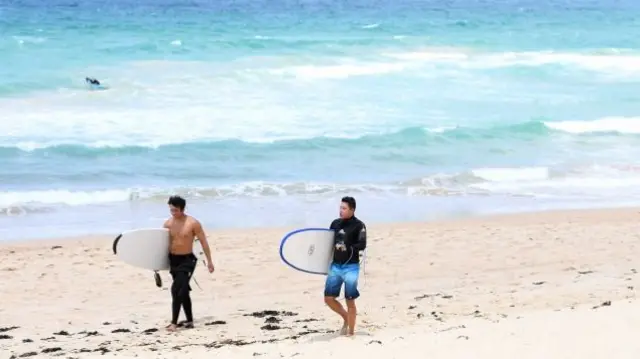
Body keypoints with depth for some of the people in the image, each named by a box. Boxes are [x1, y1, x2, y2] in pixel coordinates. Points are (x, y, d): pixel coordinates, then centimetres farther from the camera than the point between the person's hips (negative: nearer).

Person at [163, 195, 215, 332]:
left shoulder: (193, 223, -12)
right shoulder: (167, 224, 1)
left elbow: (203, 242, -7)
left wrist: (209, 261, -7)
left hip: (187, 260, -5)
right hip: (173, 259, 5)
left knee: (177, 290, -16)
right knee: (183, 291, 13)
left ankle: (174, 323, -15)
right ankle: (189, 321, 23)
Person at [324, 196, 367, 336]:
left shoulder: (359, 225, -8)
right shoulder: (335, 223, 9)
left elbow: (362, 245, -17)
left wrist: (347, 248, -27)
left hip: (351, 267, -5)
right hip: (335, 266, 6)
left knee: (350, 301, 0)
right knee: (329, 298, 4)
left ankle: (350, 332, 10)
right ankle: (346, 318, 27)